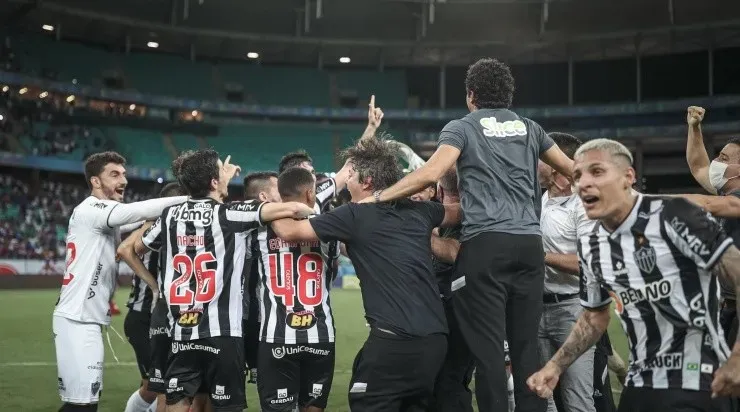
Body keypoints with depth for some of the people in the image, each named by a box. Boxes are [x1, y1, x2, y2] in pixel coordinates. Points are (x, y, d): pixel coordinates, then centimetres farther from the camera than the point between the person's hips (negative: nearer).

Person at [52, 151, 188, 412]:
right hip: (77, 321, -9)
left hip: (87, 320, 9)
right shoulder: (90, 210, -11)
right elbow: (137, 211, -23)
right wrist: (189, 199, -23)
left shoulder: (106, 217, 20)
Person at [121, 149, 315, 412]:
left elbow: (137, 248, 25)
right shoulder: (229, 213, -7)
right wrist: (314, 214, 6)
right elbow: (291, 209, -13)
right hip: (222, 333, -4)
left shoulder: (170, 215, 7)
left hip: (181, 332, 5)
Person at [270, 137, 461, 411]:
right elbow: (457, 212, 34)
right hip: (435, 338, 6)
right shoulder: (417, 211, 13)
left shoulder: (355, 216, -2)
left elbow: (289, 232, 5)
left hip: (393, 339, -6)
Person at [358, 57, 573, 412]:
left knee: (488, 346, -2)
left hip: (485, 243, -4)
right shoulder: (529, 128, 18)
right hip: (529, 243, 4)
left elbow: (430, 174, -11)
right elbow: (571, 169, 26)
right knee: (526, 343, 9)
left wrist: (379, 197, -6)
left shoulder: (461, 128, 5)